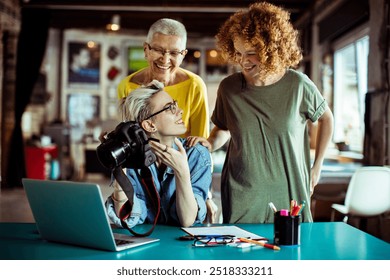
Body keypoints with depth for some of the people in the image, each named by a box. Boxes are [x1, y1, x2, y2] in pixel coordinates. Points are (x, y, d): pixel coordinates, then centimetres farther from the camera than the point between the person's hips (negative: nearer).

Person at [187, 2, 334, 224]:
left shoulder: (297, 84, -7)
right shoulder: (228, 88, -3)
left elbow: (326, 118, 11)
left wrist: (317, 165, 9)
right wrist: (210, 144, -6)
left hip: (289, 194, 0)